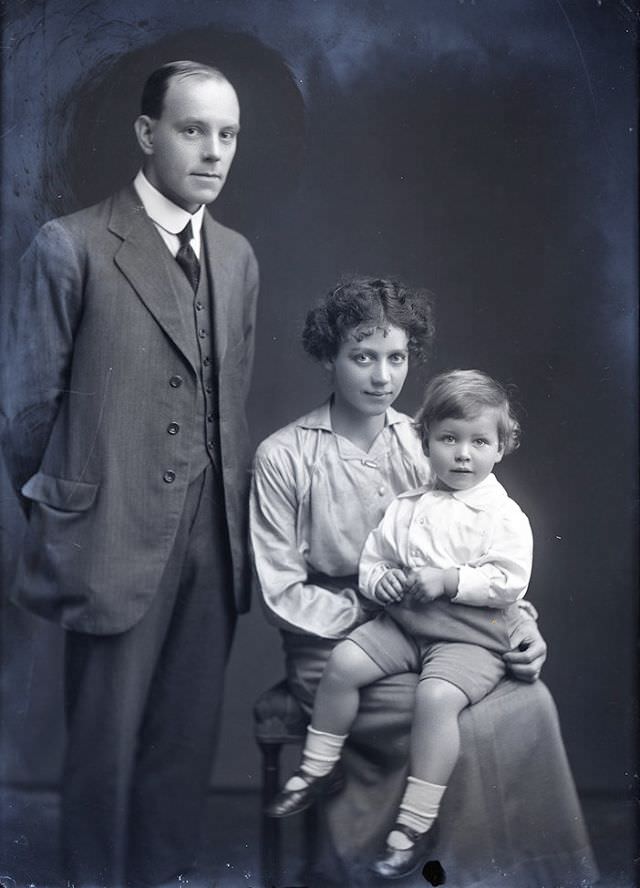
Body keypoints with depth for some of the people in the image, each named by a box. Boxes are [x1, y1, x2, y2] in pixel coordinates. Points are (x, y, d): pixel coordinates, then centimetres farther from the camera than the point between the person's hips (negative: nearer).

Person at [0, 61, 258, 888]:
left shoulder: (236, 258, 9)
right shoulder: (71, 247, -8)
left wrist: (236, 518, 15)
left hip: (213, 538, 5)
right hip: (115, 536, -5)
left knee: (186, 737, 13)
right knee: (104, 741, 8)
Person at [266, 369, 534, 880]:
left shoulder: (505, 516, -5)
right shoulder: (406, 508, 10)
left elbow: (510, 581, -15)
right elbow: (371, 562, 16)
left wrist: (450, 580, -20)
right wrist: (382, 580, -7)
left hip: (470, 640, -5)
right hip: (402, 623, 5)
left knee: (437, 696, -30)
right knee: (342, 662, -14)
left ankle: (415, 824, -20)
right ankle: (317, 767, 6)